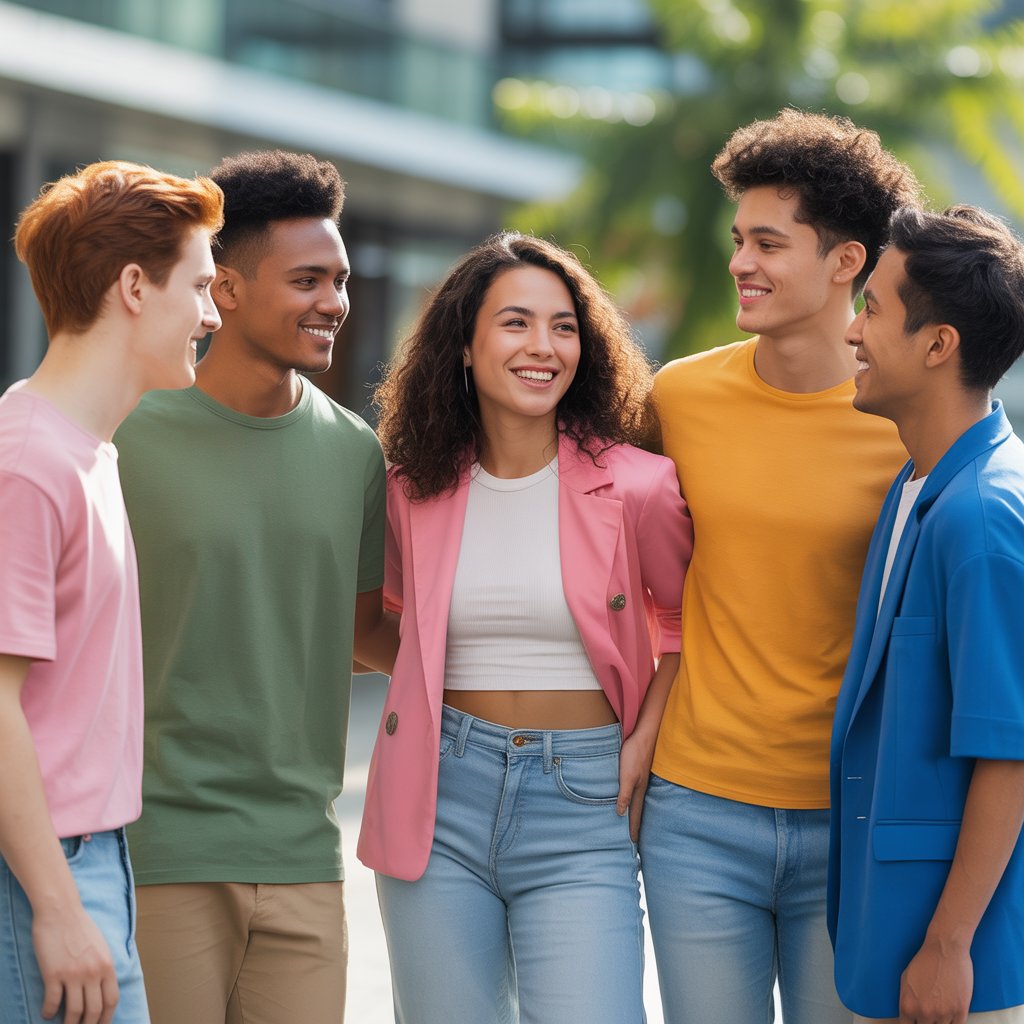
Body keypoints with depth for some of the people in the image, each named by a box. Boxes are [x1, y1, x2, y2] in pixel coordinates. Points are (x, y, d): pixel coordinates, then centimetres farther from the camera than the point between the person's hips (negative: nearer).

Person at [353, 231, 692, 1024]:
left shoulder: (633, 488, -4)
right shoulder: (416, 490, 5)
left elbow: (684, 613, 12)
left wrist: (645, 737, 1)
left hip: (580, 808, -2)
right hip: (439, 801, 3)